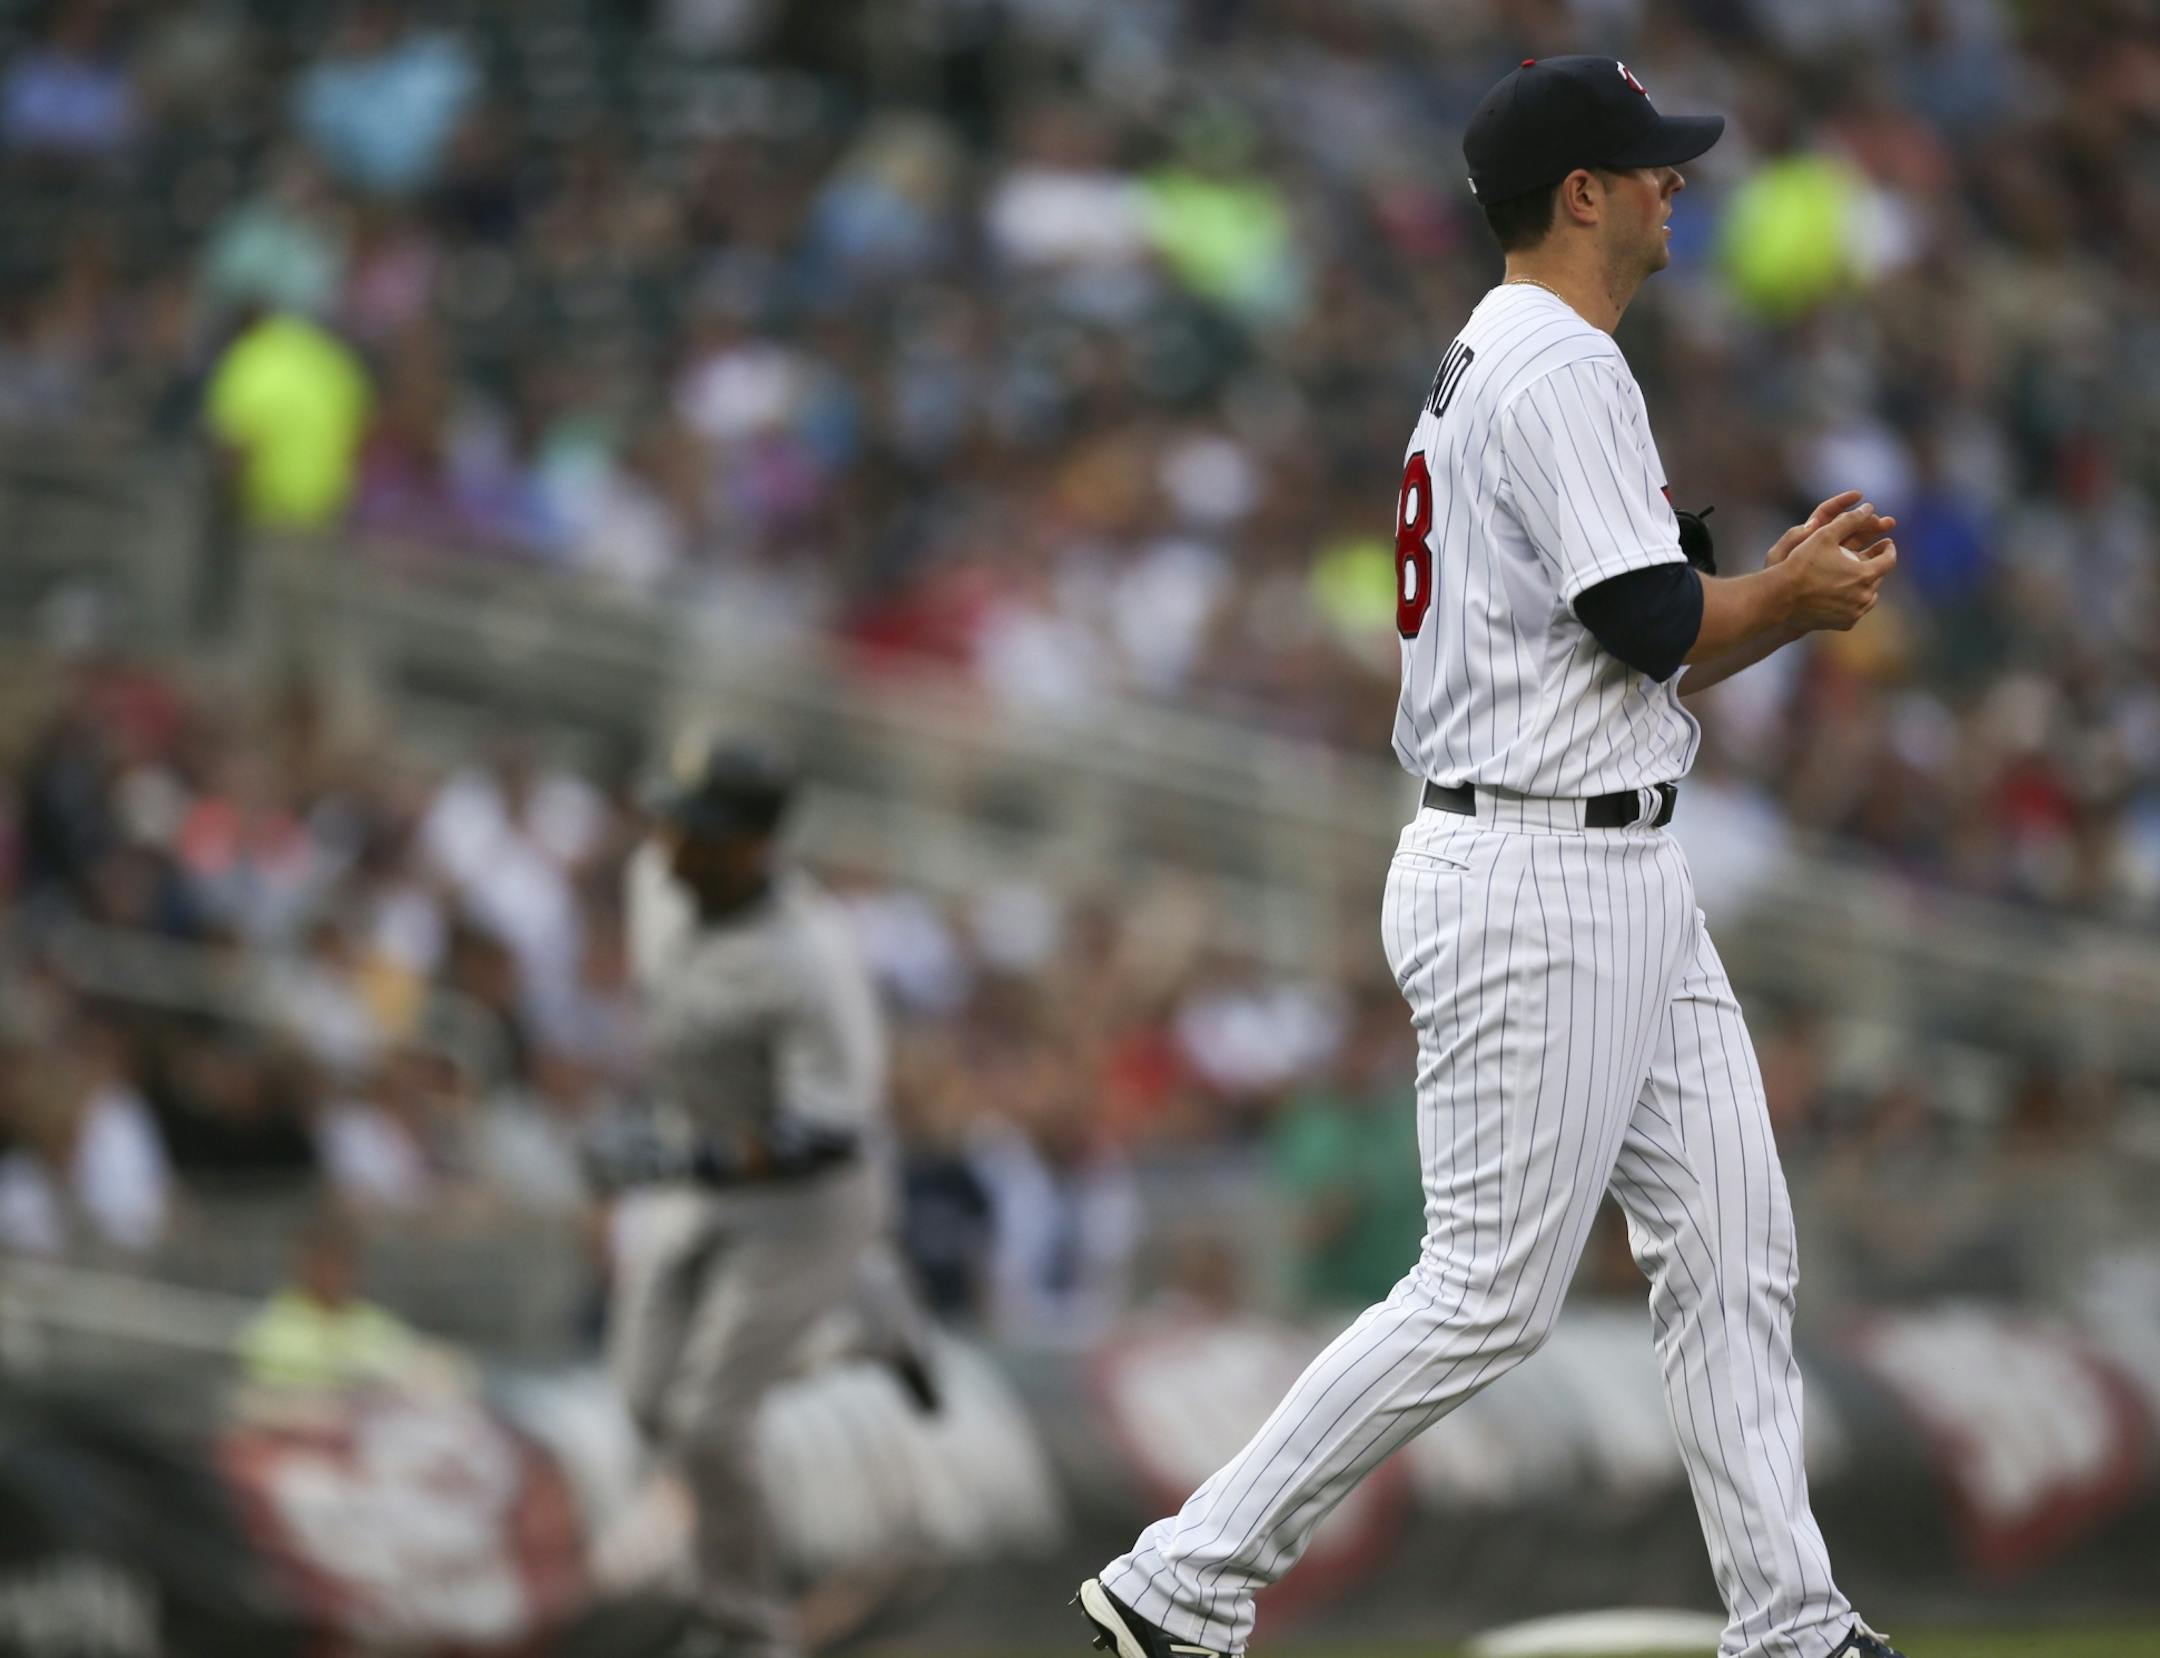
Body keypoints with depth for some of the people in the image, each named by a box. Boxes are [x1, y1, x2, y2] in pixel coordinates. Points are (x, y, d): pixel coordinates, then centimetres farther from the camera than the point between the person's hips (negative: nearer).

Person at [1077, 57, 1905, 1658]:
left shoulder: (1498, 368, 18)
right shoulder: (1560, 366, -15)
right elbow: (1653, 626, -20)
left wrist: (1787, 588, 9)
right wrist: (1794, 597, -2)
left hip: (1623, 878, 11)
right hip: (1538, 880, -11)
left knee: (1734, 1252, 8)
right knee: (1489, 1295, -8)